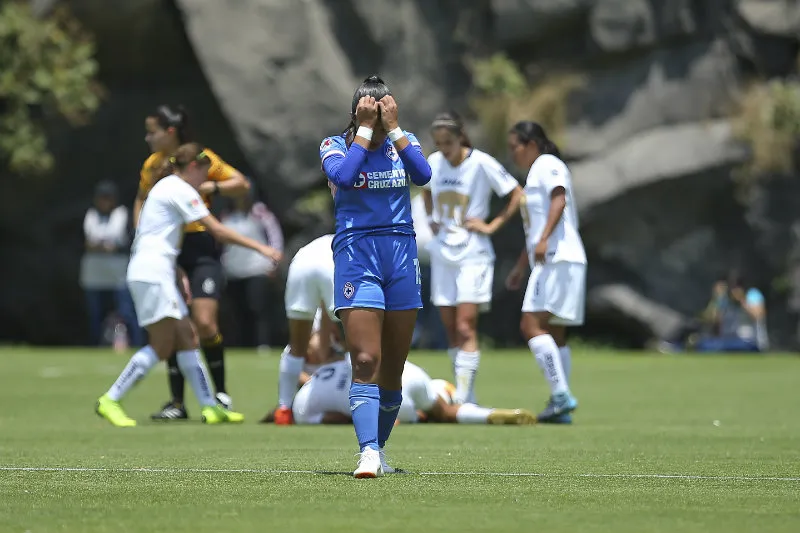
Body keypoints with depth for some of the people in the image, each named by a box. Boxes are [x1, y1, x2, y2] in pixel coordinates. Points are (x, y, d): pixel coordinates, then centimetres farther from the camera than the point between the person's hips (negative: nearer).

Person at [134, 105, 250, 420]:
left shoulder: (201, 158, -6)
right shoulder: (152, 165, 8)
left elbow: (241, 184, -4)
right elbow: (142, 201, 23)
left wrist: (210, 187, -18)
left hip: (199, 249, -5)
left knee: (204, 323, -15)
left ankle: (220, 392, 3)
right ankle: (177, 403, 9)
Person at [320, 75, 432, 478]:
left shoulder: (404, 142, 9)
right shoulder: (335, 145, 2)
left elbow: (423, 175, -11)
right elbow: (342, 175, -20)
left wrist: (392, 127, -12)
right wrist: (366, 129, -14)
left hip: (401, 254, 3)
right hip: (356, 254, -3)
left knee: (393, 368, 7)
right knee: (365, 361, -17)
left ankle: (378, 447, 20)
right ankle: (368, 453, -25)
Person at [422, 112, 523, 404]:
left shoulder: (482, 163, -11)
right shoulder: (433, 163, 4)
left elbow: (517, 195, -4)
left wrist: (492, 226, -9)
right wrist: (432, 218, 12)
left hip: (473, 254, -6)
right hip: (442, 254, 6)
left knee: (466, 327, -14)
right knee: (451, 330, 5)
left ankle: (462, 398, -19)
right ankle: (467, 400, 12)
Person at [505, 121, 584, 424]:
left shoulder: (548, 165, -4)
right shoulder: (535, 173, 26)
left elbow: (559, 199, -22)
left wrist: (544, 239, -35)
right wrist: (520, 267, 35)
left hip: (557, 259, -11)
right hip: (551, 261, 11)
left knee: (532, 325, -17)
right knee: (554, 335, 9)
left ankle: (561, 395, -23)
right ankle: (560, 408, 8)